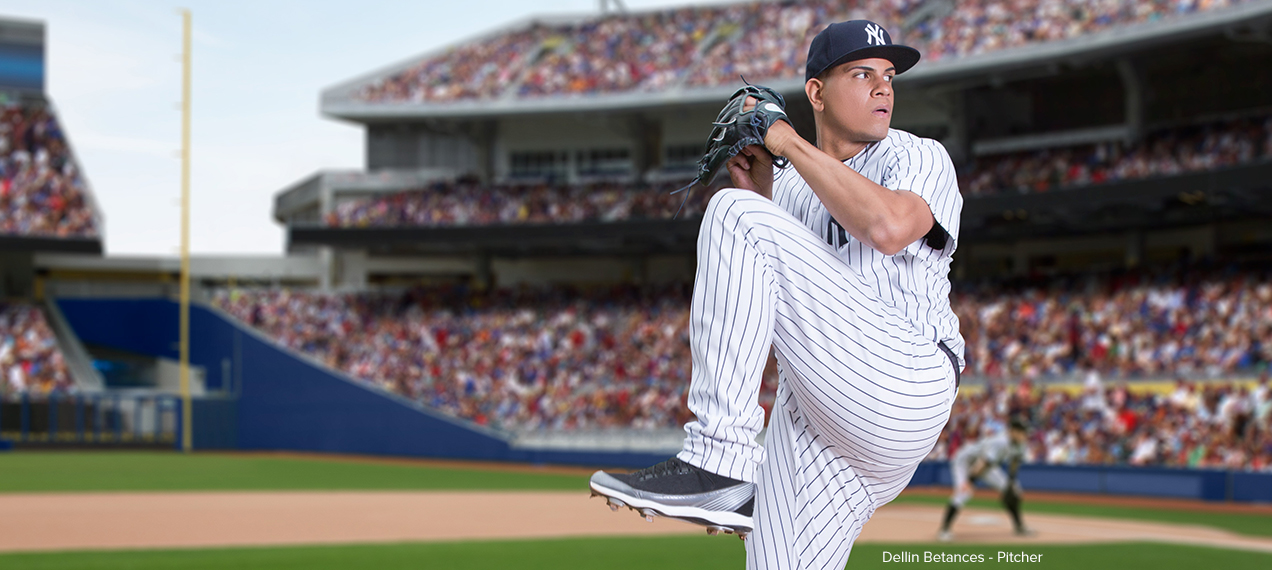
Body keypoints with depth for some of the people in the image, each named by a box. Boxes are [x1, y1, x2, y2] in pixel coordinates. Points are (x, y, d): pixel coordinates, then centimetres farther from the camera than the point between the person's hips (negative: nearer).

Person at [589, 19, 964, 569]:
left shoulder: (918, 158, 5)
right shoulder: (788, 185, 23)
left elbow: (889, 228, -19)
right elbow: (745, 302, 18)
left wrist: (792, 145, -8)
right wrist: (759, 197, 7)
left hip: (902, 388, -7)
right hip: (805, 416, 7)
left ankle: (716, 460, -25)